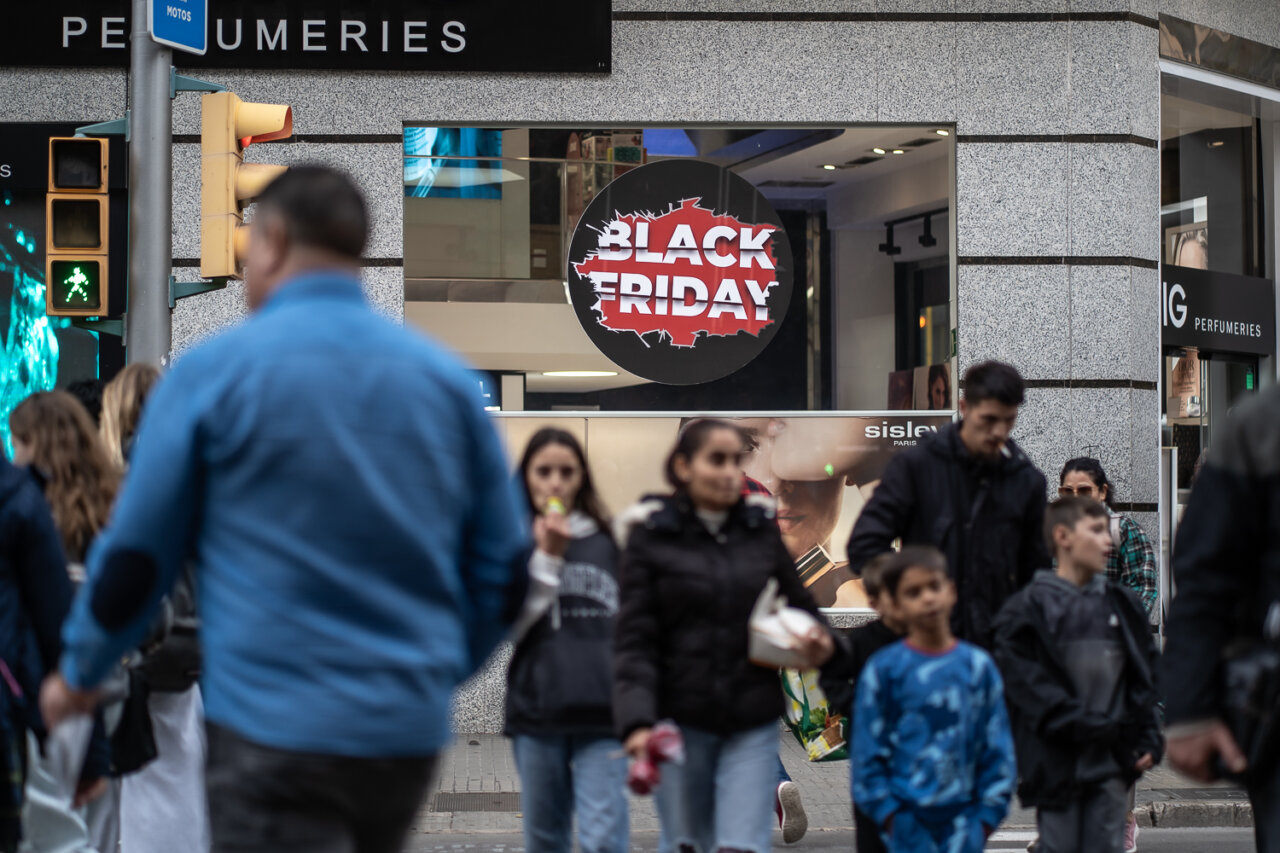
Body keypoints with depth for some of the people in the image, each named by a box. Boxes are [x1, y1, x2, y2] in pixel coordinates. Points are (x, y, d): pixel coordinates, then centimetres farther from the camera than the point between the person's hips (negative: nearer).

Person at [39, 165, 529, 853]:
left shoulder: (214, 370, -5)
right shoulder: (448, 378, 6)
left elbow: (136, 555, 0)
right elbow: (502, 570, 9)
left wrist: (79, 672, 17)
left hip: (276, 728, -5)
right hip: (411, 733, 5)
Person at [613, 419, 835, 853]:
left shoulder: (761, 529, 7)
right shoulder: (651, 537, -1)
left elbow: (799, 603, 16)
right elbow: (634, 640, -6)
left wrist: (819, 641, -8)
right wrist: (637, 722, -19)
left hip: (753, 723, 1)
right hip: (681, 721, -1)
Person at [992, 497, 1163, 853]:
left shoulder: (1123, 605, 12)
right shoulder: (1030, 607, -4)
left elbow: (1145, 674, 14)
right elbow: (1024, 679, -11)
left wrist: (1148, 738, 6)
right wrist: (1077, 723, -17)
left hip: (1112, 758, 4)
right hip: (1057, 757, -4)